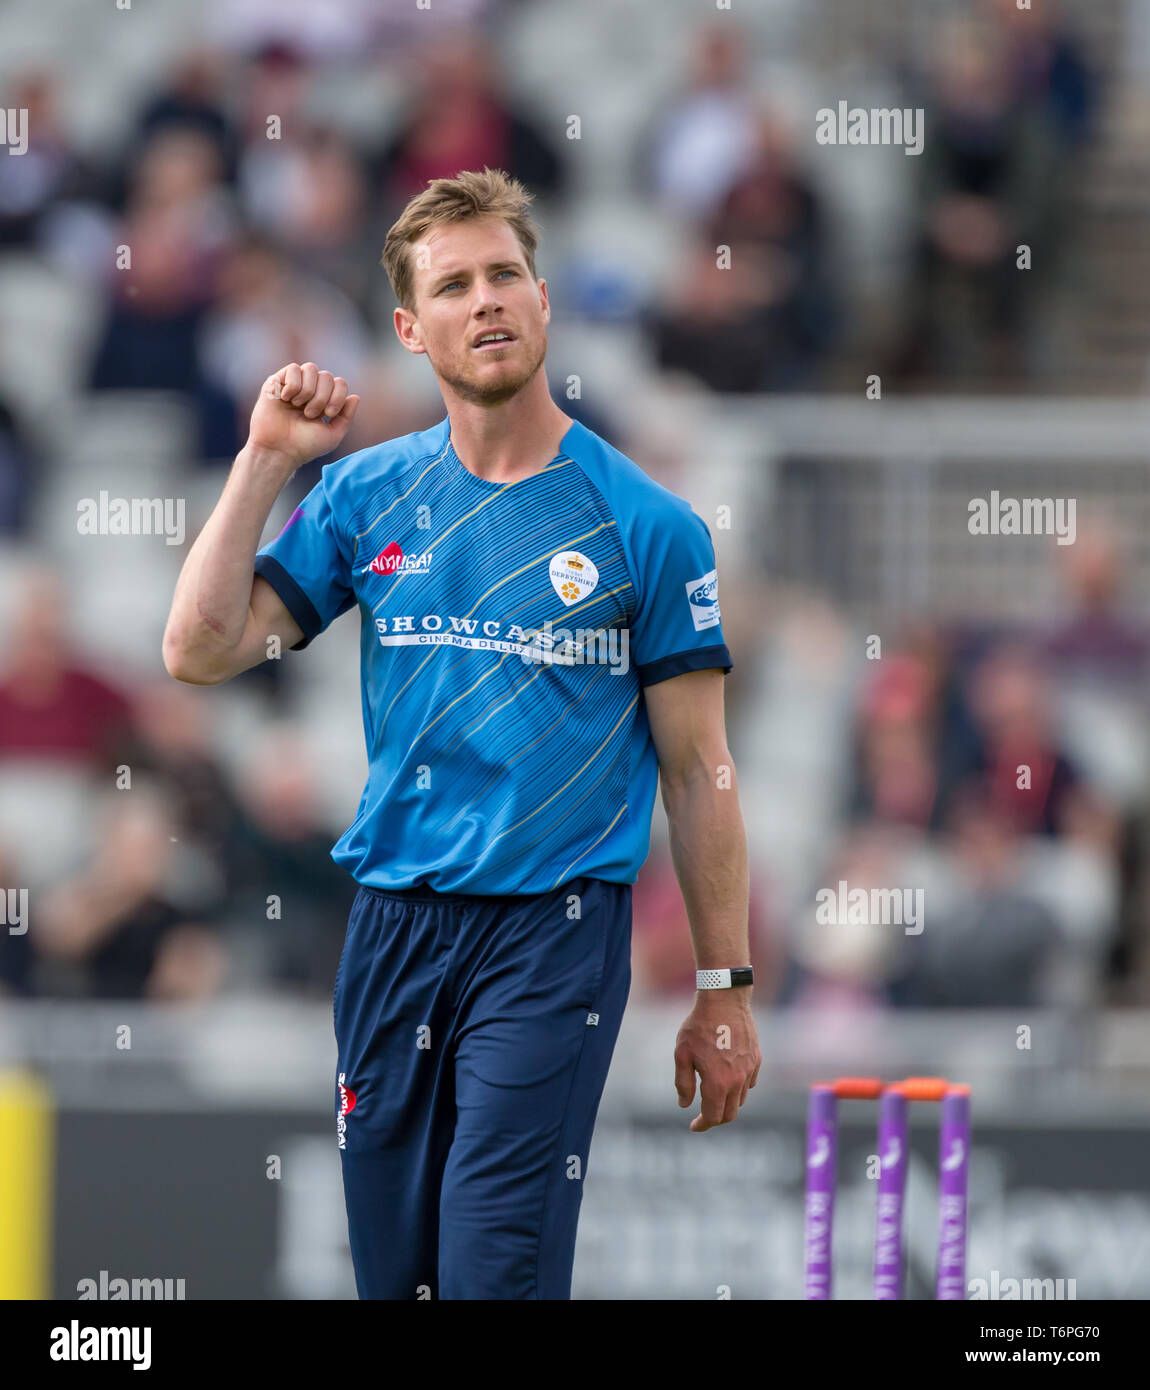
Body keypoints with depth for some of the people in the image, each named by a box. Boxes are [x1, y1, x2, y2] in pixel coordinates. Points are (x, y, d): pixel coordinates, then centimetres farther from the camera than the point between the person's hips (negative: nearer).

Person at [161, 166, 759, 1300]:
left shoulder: (644, 522, -1)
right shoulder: (366, 499, 7)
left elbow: (698, 768, 2)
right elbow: (199, 652, 1)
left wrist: (723, 991, 0)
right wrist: (266, 460, -4)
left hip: (553, 929, -4)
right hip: (392, 927, 4)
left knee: (497, 1269, -16)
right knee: (393, 1269, 8)